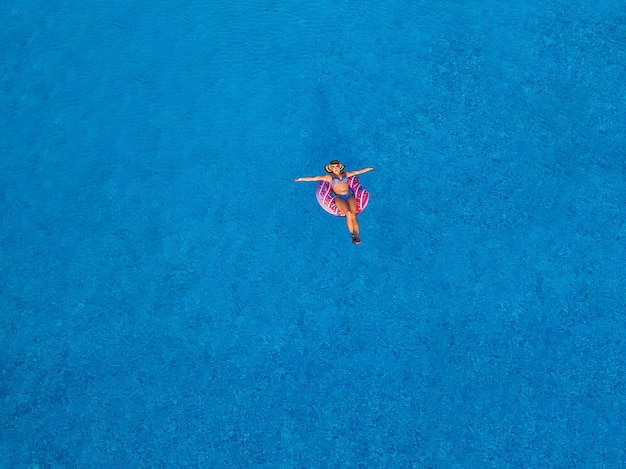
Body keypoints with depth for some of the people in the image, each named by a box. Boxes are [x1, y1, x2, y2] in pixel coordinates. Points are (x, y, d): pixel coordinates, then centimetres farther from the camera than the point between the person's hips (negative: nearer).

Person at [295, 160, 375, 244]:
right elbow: (315, 178, 10)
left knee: (353, 215, -21)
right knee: (348, 213, -28)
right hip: (339, 198, -2)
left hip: (350, 196, 2)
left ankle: (358, 236, -27)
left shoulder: (345, 174, 23)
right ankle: (353, 235, -22)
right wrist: (301, 179, 6)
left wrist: (369, 168, 35)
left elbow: (357, 172, 30)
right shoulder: (329, 176, 15)